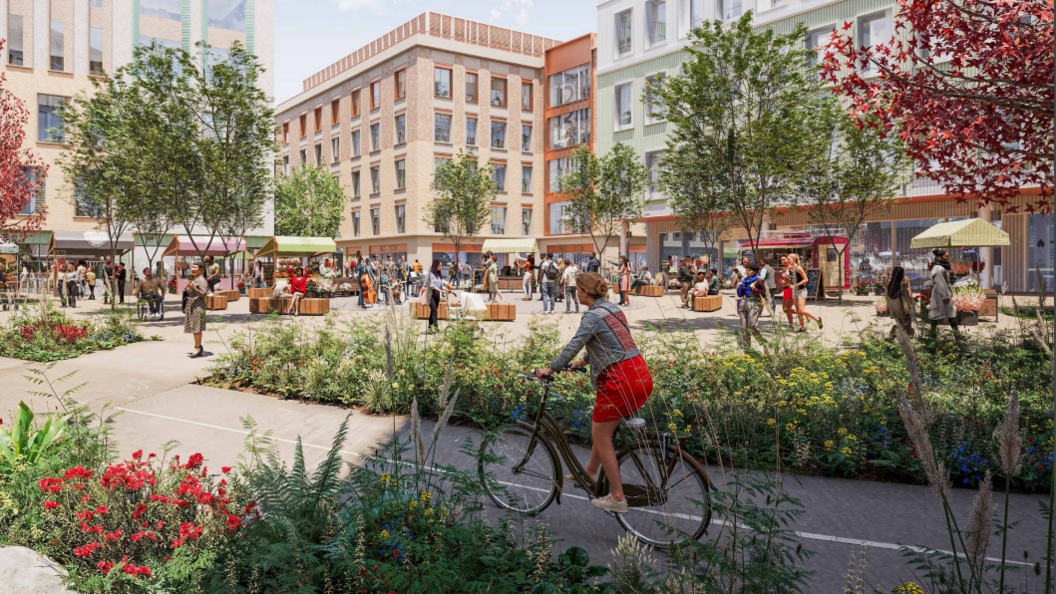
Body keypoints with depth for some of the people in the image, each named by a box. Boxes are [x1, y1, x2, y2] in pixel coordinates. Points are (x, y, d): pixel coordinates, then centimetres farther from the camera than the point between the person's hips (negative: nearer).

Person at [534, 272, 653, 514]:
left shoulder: (593, 316, -10)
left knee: (600, 435, 4)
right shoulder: (613, 309, 16)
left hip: (620, 381, -9)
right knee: (603, 427, 24)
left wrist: (550, 369, -4)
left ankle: (617, 498, 9)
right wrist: (583, 361, 34)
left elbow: (573, 346, -15)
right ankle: (590, 473, 39)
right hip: (642, 376, 9)